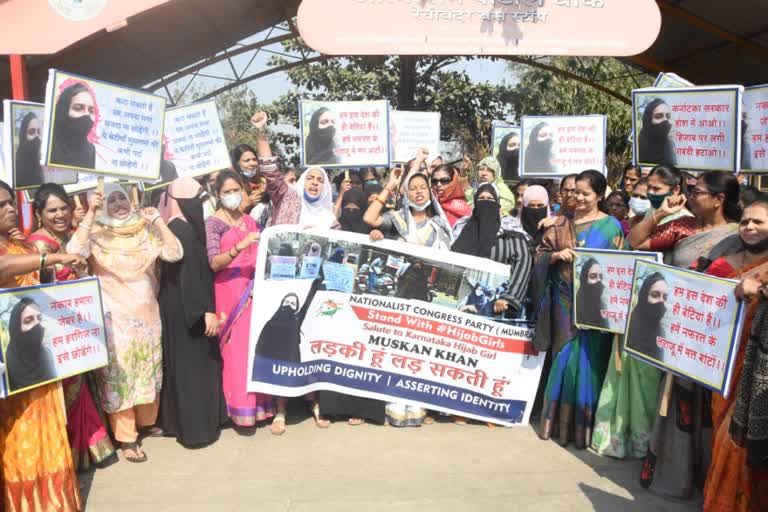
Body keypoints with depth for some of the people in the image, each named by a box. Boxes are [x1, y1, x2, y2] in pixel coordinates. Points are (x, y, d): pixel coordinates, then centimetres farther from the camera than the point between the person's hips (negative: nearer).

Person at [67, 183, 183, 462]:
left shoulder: (144, 232, 4)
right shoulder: (96, 235, -5)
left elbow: (175, 253, -9)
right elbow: (75, 251, -26)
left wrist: (157, 220, -12)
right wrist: (90, 213, -25)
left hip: (147, 314, 4)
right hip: (115, 319, -4)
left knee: (149, 371, 16)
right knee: (119, 374, 2)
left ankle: (146, 421, 37)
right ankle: (126, 438, 13)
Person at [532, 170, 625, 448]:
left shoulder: (611, 226, 0)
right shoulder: (562, 222, 9)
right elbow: (540, 254, 7)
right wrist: (556, 255, -12)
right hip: (564, 300, 3)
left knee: (586, 358, 0)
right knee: (563, 356, 9)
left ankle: (583, 424, 13)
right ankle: (557, 420, 20)